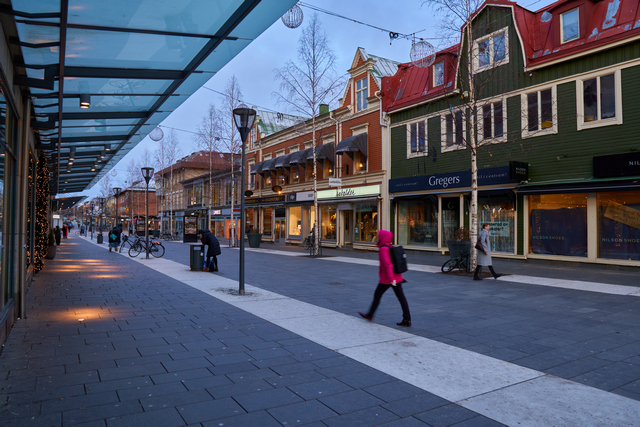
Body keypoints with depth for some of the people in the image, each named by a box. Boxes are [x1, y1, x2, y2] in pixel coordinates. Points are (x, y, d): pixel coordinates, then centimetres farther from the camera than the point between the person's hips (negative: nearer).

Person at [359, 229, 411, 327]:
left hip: (387, 279, -8)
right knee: (401, 297, 4)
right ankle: (407, 320, 4)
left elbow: (387, 264, -23)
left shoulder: (383, 249, -15)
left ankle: (370, 315, 20)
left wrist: (391, 278, -26)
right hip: (396, 277, 8)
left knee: (377, 295, 8)